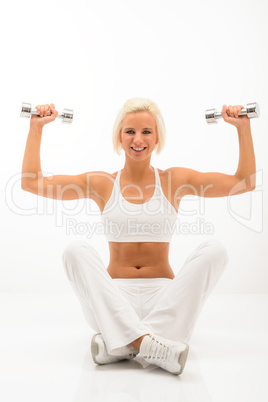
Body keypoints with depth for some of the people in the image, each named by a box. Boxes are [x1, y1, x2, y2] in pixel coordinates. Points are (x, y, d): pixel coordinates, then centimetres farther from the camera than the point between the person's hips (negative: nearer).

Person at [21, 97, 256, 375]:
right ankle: (148, 343, -38)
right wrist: (36, 128, 1)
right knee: (76, 250, -26)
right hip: (114, 299, 0)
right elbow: (32, 182, 1)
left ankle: (121, 344, -32)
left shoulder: (175, 180, 6)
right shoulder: (101, 184, 5)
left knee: (214, 250, -24)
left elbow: (245, 183, 3)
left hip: (163, 296, 1)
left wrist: (243, 127, -1)